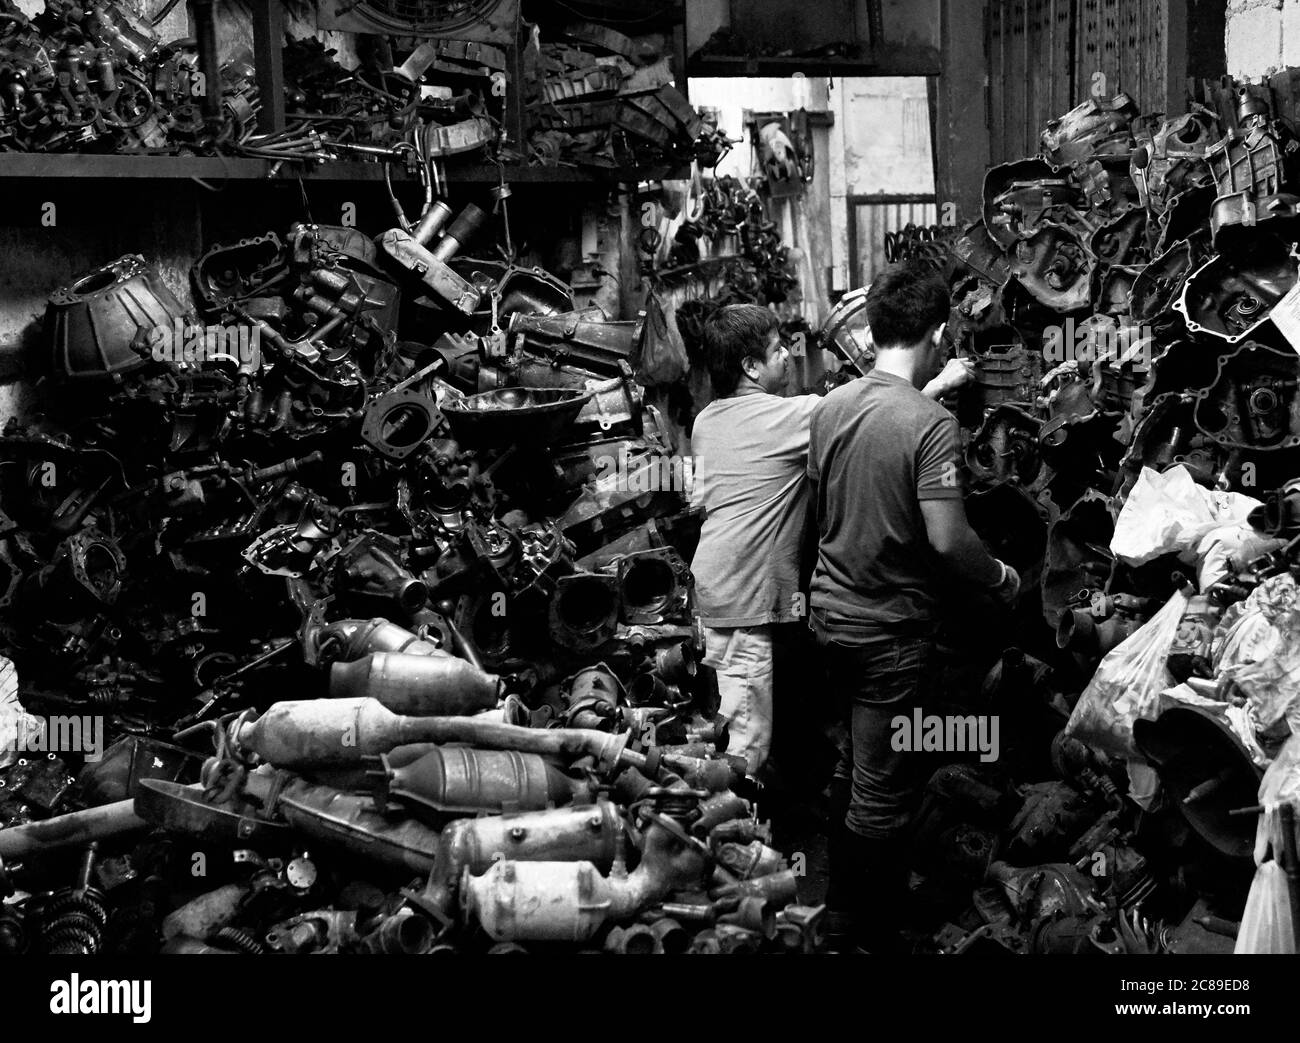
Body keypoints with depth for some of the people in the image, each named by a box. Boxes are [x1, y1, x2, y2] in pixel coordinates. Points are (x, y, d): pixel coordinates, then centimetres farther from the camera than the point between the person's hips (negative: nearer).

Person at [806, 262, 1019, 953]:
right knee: (883, 791, 4)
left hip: (831, 612, 7)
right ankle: (868, 936, 14)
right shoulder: (929, 422, -21)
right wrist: (1001, 579, -8)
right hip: (892, 629, -7)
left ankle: (840, 905, 35)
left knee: (853, 765, 23)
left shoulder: (829, 409, 0)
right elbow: (948, 540, -26)